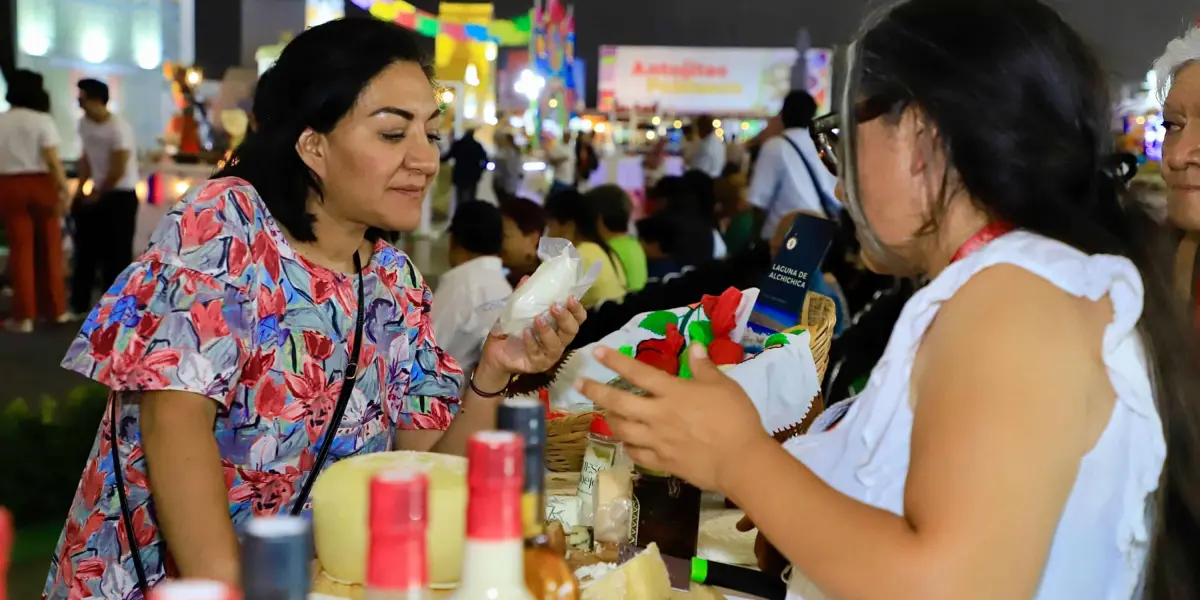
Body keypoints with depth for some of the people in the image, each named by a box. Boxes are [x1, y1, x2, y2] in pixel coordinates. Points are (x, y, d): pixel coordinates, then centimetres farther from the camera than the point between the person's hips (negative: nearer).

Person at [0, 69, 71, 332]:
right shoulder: (42, 121, -6)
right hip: (41, 185, -1)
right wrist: (64, 189, -12)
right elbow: (52, 160, -14)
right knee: (49, 248, 10)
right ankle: (56, 309, 17)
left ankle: (24, 316, 2)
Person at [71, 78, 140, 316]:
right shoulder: (84, 123, 4)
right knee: (87, 247, 10)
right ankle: (79, 303, 18)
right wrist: (81, 189, 5)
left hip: (121, 195, -8)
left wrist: (97, 194, -9)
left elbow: (118, 170, -19)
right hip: (98, 193, 8)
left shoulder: (118, 128, -20)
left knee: (117, 252, -7)